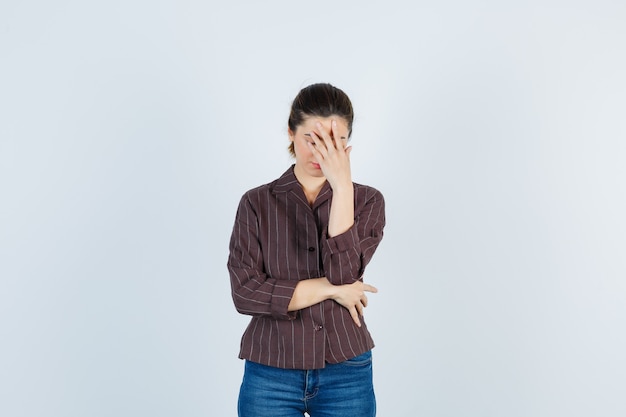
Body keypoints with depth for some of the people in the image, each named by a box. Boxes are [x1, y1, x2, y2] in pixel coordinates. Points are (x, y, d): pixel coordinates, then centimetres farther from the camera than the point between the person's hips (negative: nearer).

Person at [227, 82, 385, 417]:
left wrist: (342, 185, -21)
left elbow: (343, 273, -15)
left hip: (346, 375, 1)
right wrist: (331, 289, -13)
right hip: (270, 376, 0)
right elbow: (245, 292, -11)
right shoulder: (257, 203, -1)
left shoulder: (367, 200, 0)